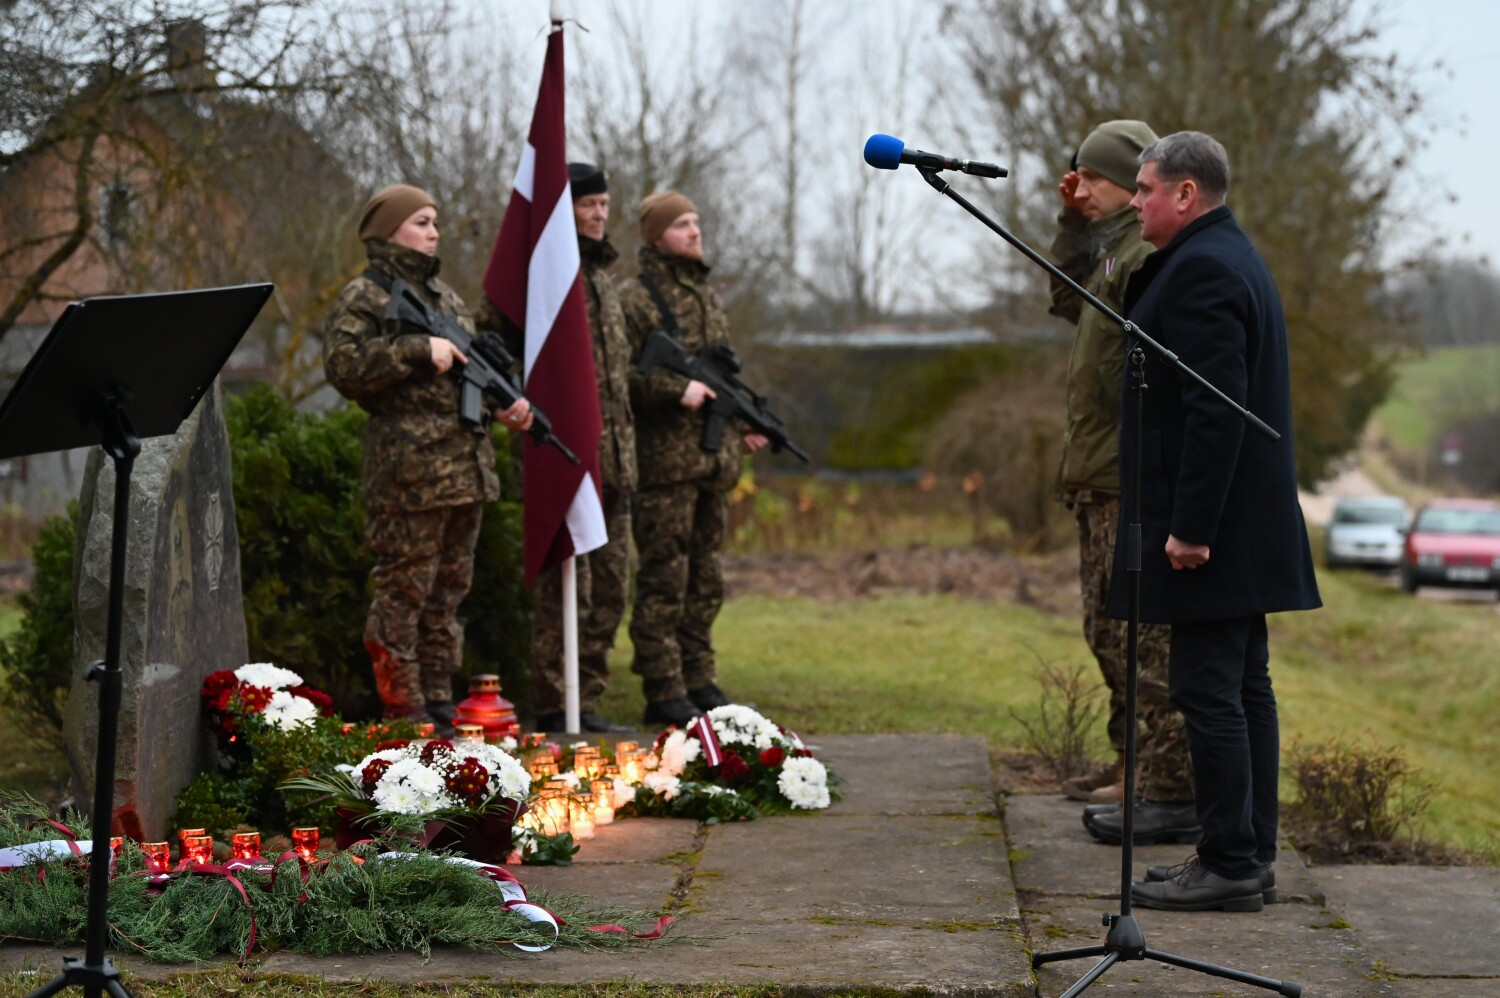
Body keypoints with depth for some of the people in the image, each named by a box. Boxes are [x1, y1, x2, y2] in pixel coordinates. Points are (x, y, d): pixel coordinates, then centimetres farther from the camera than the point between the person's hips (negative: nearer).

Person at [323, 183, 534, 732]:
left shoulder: (444, 296, 21)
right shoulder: (364, 297, -4)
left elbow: (472, 368, 28)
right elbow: (343, 366, -17)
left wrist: (506, 402, 9)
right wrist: (419, 350, -21)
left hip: (466, 468, 8)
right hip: (408, 470, -8)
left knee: (448, 591, 12)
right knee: (404, 591, -5)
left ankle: (439, 710, 18)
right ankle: (405, 717, -1)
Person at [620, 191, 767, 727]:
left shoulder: (708, 296, 18)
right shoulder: (636, 300, -7)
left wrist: (741, 425, 16)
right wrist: (677, 388, -21)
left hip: (712, 461, 8)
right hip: (665, 461, -8)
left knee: (705, 580, 12)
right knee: (664, 579, -6)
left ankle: (699, 683, 19)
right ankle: (664, 693, -3)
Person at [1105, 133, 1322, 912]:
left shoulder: (1203, 270, -16)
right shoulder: (1229, 257, 17)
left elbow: (1216, 408, -24)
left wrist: (1189, 525, -24)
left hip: (1210, 525, -11)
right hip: (1243, 525, 11)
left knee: (1208, 689, -7)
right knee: (1243, 687, 12)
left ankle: (1229, 864, -4)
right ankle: (1249, 855, 18)